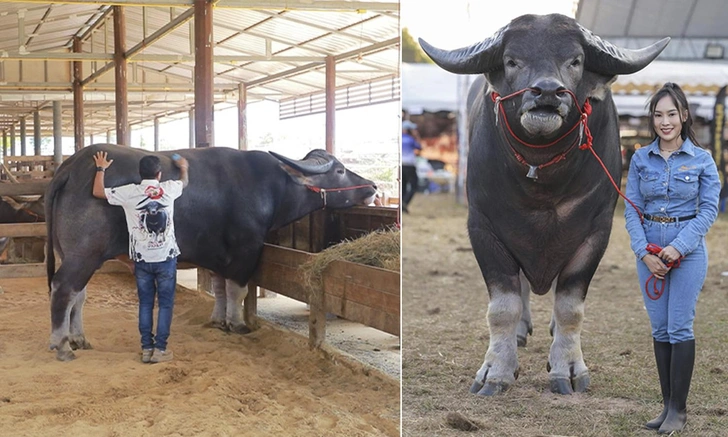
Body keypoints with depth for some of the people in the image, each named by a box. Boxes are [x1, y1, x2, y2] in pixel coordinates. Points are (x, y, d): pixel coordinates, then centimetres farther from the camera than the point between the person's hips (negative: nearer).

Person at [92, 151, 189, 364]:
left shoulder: (130, 192, -7)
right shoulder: (168, 189, -2)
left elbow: (98, 192, 2)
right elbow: (185, 182, 21)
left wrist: (101, 169, 16)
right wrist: (183, 167, 43)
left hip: (141, 258, 1)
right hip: (166, 257, -1)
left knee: (145, 303, 11)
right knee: (165, 303, 7)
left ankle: (146, 348, 12)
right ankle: (160, 349, 6)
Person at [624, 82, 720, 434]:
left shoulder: (702, 159, -2)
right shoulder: (640, 159, 4)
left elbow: (709, 209, -6)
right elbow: (631, 209, 1)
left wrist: (678, 247, -16)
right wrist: (644, 252, -11)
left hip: (688, 250, -3)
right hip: (649, 251, 3)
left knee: (680, 328, -3)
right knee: (659, 329, 8)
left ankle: (678, 409, 8)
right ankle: (667, 403, 18)